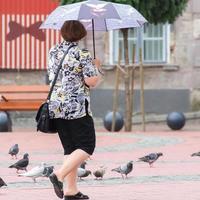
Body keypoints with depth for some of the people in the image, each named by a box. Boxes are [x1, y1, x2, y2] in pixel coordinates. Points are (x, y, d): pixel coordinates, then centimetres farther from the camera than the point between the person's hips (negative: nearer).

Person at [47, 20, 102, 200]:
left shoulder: (53, 52, 8)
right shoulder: (82, 54, -11)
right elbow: (92, 81, -14)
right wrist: (96, 67, 7)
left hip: (56, 106, 7)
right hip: (77, 107, -7)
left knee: (70, 148, 12)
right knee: (87, 147, 0)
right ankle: (59, 175, -17)